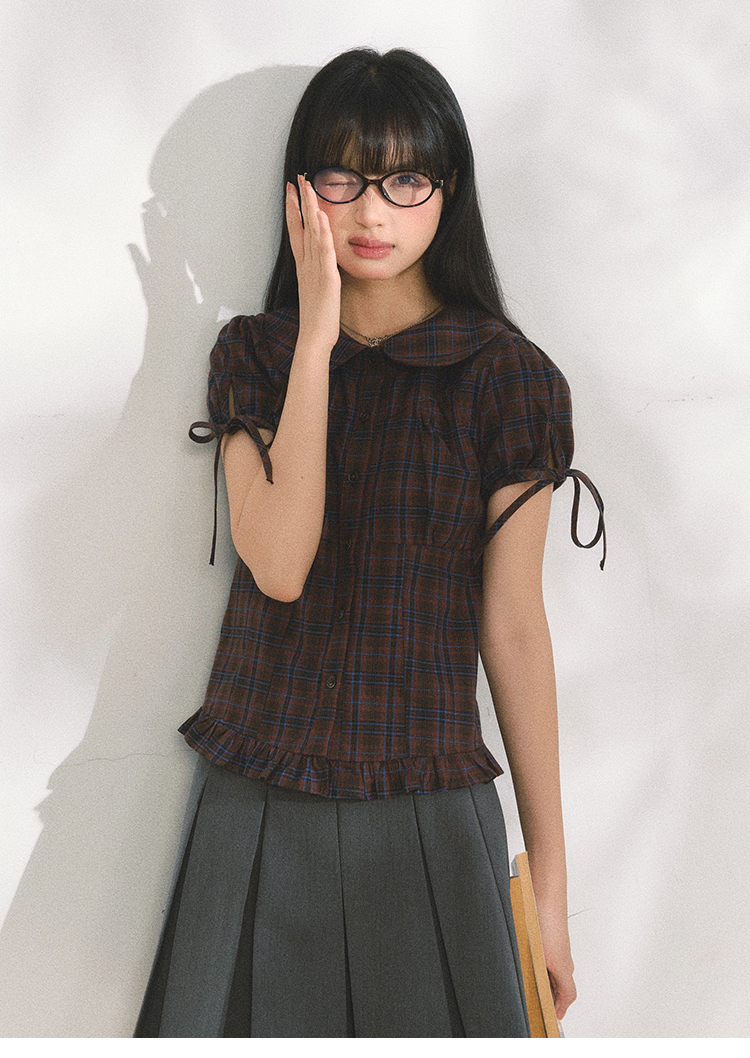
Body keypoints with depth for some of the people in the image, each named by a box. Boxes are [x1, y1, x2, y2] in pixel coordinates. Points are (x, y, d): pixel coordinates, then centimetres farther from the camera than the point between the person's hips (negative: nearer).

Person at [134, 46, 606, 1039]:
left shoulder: (506, 374, -2)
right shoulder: (254, 352, 3)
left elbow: (515, 628, -2)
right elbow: (279, 565, -14)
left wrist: (550, 884, -1)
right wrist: (317, 334, -15)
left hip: (431, 820, -1)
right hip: (258, 814, 2)